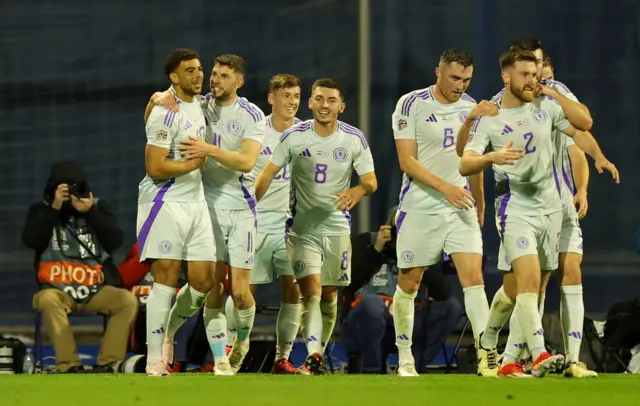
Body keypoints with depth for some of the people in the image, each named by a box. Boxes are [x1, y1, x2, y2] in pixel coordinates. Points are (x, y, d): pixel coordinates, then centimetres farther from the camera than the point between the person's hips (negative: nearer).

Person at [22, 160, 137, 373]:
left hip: (96, 291, 2)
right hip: (57, 290, -2)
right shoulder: (41, 210, 8)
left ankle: (106, 363, -24)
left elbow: (114, 241, -4)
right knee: (47, 300, -35)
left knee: (128, 301, -25)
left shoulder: (98, 207, 10)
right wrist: (55, 207, -15)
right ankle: (69, 365, -35)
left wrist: (90, 212, -15)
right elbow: (31, 240, -10)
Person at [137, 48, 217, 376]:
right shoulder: (167, 114, -15)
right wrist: (195, 163, -11)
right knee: (166, 279, -9)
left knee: (203, 281, 5)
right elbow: (155, 168, -20)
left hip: (195, 202, 8)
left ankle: (167, 332, 27)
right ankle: (154, 359, -6)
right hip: (166, 203, -8)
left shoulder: (197, 104, 12)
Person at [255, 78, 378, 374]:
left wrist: (358, 191, -26)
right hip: (302, 228, -2)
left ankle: (320, 354, 25)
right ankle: (312, 356, -28)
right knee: (311, 292, -17)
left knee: (329, 297, 9)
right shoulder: (293, 136, -6)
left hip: (337, 228, 2)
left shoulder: (354, 139, -3)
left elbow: (371, 181, -2)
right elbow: (268, 174, 0)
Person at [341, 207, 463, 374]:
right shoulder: (365, 242, 1)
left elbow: (443, 294, -7)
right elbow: (349, 280, -14)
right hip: (362, 326, -4)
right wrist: (375, 250, -14)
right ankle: (372, 371, -18)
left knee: (452, 306, -9)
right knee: (371, 302, -37)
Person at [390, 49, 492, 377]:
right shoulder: (411, 105, -8)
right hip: (420, 208, -3)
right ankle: (405, 359, 19)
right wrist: (445, 187, -21)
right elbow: (407, 160, -13)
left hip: (460, 207, 3)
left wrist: (479, 201, 27)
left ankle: (487, 356, -18)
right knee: (409, 283, 5)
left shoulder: (471, 107, 7)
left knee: (473, 276, -11)